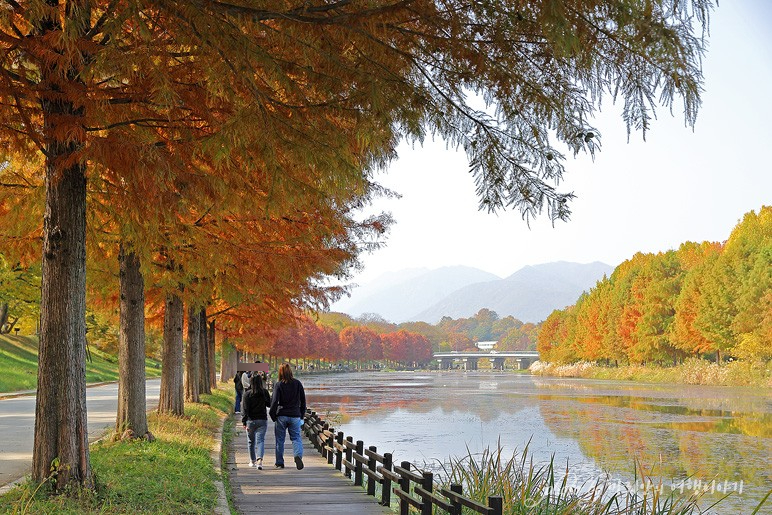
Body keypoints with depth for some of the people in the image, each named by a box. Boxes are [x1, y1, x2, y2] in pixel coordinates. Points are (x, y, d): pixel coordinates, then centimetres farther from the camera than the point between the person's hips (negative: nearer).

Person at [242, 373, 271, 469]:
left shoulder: (247, 394, -9)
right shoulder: (265, 392, -4)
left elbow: (245, 409, -11)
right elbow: (269, 404, 9)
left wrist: (244, 422, -8)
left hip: (251, 420, -1)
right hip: (262, 420, 1)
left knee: (251, 441, 15)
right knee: (260, 440, -1)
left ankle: (252, 461, 27)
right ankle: (259, 459, -22)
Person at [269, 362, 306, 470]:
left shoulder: (278, 385, -9)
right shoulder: (298, 383, 1)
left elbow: (274, 401, -13)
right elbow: (303, 401, 6)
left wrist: (272, 415, -1)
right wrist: (302, 415, 15)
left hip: (281, 416, -2)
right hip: (295, 416, 2)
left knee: (280, 440, 10)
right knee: (296, 438, 6)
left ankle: (279, 463, 17)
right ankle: (298, 455, -21)